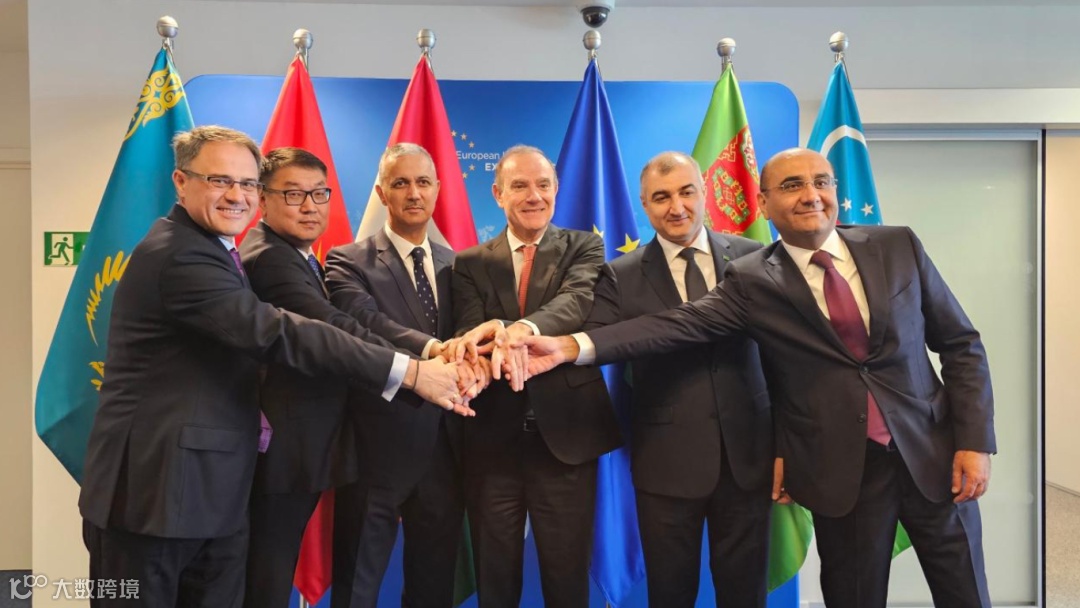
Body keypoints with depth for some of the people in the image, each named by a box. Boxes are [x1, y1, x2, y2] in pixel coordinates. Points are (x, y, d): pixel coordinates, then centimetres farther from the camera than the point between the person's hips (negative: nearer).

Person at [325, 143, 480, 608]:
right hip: (379, 449, -4)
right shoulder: (348, 262, -4)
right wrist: (432, 348, -41)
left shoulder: (456, 264, 10)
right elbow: (367, 323, -23)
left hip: (446, 447, 5)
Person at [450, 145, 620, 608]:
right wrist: (498, 340, -34)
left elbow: (578, 301, -18)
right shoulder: (470, 264, 7)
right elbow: (470, 334, -9)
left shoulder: (584, 248, 4)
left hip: (565, 437, -1)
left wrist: (523, 327, -39)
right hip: (492, 440, 1)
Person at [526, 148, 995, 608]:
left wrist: (974, 441, -4)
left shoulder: (898, 246, 0)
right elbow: (680, 324, -17)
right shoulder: (752, 280, -5)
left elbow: (961, 344, 4)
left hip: (931, 454, 2)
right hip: (841, 470, -2)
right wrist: (573, 346, -30)